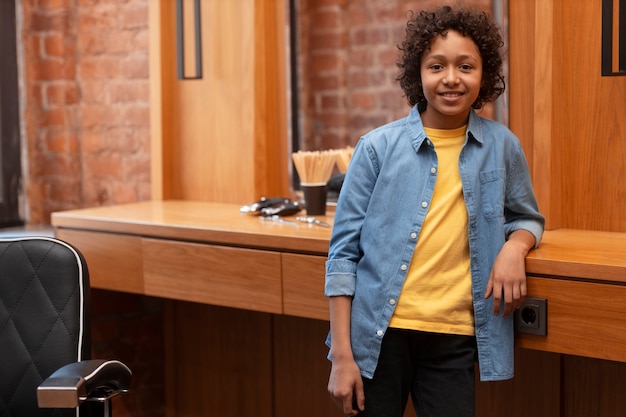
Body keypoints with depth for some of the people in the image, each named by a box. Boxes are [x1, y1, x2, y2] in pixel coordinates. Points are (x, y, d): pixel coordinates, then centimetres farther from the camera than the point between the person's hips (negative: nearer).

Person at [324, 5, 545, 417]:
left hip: (454, 338, 1)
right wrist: (342, 354, -7)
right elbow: (345, 252, -2)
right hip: (378, 334, -1)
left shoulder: (502, 146, 3)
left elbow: (527, 218, 21)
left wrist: (515, 245, -4)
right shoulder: (378, 147, -3)